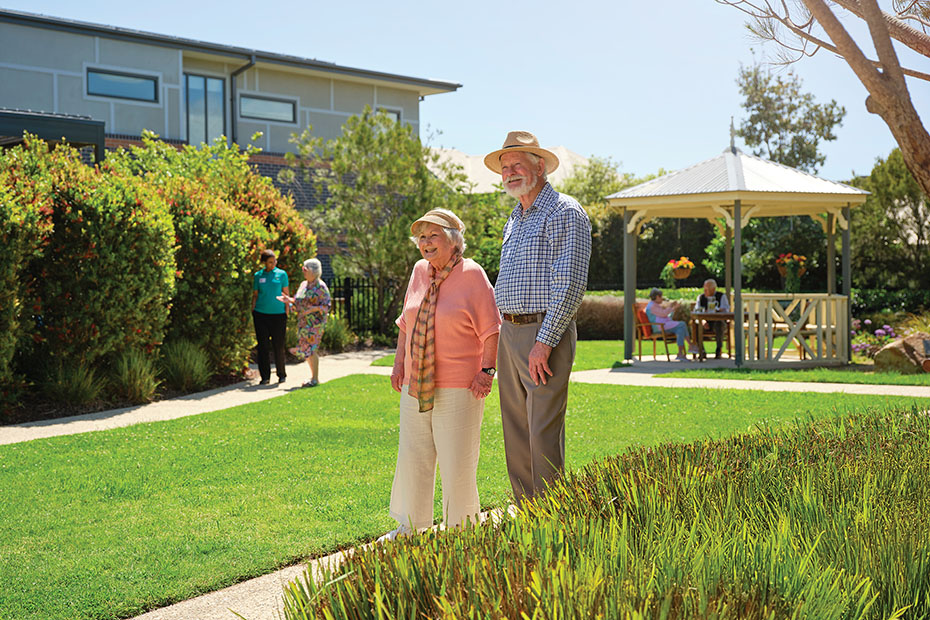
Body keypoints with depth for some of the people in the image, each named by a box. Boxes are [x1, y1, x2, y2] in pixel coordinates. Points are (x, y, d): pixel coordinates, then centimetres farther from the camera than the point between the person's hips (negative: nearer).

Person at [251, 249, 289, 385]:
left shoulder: (282, 274, 3)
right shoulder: (258, 276, 5)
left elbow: (286, 294, 5)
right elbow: (255, 295, 11)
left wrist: (286, 313, 1)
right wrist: (253, 313, 6)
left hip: (278, 314, -1)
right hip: (261, 314, 1)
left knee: (278, 345, 2)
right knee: (262, 346, 2)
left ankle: (282, 374, 18)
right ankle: (265, 376, 10)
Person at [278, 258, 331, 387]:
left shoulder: (321, 287, -9)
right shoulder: (303, 285, 14)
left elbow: (327, 305, -12)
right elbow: (299, 302, 21)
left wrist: (313, 309, -24)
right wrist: (289, 300, 3)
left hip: (315, 321, -8)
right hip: (303, 322, 8)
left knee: (310, 348, -11)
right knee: (304, 349, 8)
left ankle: (315, 379, -5)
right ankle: (313, 376, 19)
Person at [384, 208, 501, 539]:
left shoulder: (472, 274, -8)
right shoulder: (419, 271, 9)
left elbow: (491, 328, -7)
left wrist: (487, 369, -13)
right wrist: (399, 362, 13)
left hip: (459, 388, -6)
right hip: (415, 385, 6)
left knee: (457, 462, 1)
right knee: (412, 457, 11)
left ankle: (460, 529, 15)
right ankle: (410, 525, 25)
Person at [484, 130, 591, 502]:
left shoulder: (564, 213, -8)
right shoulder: (514, 220, 19)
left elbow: (571, 285, -16)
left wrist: (544, 342, -20)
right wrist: (504, 334, 16)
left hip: (546, 332, -9)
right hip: (510, 332, 9)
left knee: (544, 435, -8)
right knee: (516, 435, 11)